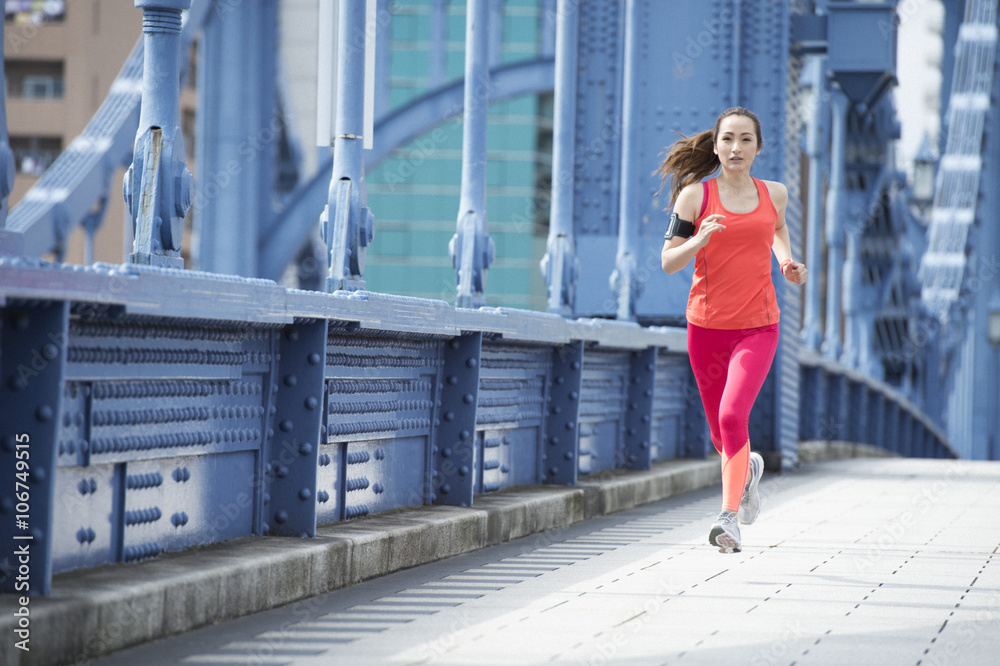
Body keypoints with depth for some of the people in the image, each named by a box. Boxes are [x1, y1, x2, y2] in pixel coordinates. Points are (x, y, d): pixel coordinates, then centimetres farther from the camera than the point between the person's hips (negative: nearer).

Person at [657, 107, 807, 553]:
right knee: (721, 433, 12)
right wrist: (699, 240, -22)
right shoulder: (696, 195, -3)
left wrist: (786, 261, 9)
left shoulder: (774, 194, 4)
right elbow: (668, 261, -3)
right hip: (706, 326, 1)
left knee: (732, 416, -22)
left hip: (758, 327, -1)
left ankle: (730, 518, -16)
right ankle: (749, 468, 47)